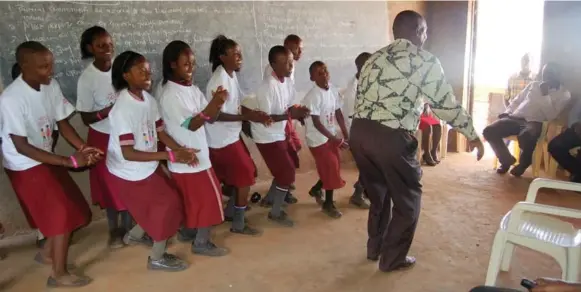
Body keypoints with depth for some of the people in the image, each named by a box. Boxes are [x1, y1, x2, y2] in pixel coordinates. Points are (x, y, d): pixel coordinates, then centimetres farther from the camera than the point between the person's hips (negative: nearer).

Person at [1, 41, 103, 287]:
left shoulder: (51, 87, -8)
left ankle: (49, 253, 38)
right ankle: (59, 274, 12)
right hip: (25, 167, -7)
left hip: (46, 160, 7)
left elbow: (63, 123, 0)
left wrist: (84, 148, -17)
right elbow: (21, 147, -26)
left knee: (72, 209, 14)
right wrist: (69, 161, -30)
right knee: (63, 214, -5)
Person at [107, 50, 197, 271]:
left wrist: (181, 150, -14)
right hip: (129, 173, -8)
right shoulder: (122, 109, -28)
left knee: (159, 205, 18)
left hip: (147, 168, 8)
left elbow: (160, 132, 3)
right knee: (168, 205, -2)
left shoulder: (148, 99, -4)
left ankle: (134, 236, 43)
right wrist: (171, 156, -31)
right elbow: (128, 153, -29)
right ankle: (157, 259, 19)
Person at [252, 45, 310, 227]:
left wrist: (297, 112, -12)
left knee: (286, 170, 15)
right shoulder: (267, 87, -25)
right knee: (287, 173, -3)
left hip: (280, 134, 8)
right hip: (267, 137, -8)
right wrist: (291, 114, -28)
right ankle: (275, 213, 15)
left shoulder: (287, 81, 1)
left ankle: (269, 199, 36)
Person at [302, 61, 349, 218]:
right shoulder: (313, 96, -22)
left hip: (331, 136, 7)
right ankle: (328, 203, 18)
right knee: (331, 169, -2)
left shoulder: (333, 91, 1)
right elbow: (317, 123, -23)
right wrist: (335, 139, -22)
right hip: (319, 139, -7)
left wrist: (346, 134, 5)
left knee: (334, 168, 14)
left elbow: (338, 114, 9)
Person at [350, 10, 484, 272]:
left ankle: (375, 247, 42)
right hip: (391, 138, -7)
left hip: (359, 132, 7)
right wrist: (472, 135, 11)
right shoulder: (425, 60, 0)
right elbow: (446, 104, 0)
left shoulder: (374, 58, 20)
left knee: (378, 194, 27)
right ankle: (392, 258, 25)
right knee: (407, 201, 15)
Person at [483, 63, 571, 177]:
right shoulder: (534, 85, 22)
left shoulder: (563, 93, 8)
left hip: (535, 122, -4)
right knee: (489, 131, -20)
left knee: (526, 136, -41)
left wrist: (545, 95, -8)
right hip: (516, 118, 5)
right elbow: (517, 100, 24)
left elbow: (551, 115, -6)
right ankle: (507, 159, 3)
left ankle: (524, 162, -5)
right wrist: (507, 112, 5)